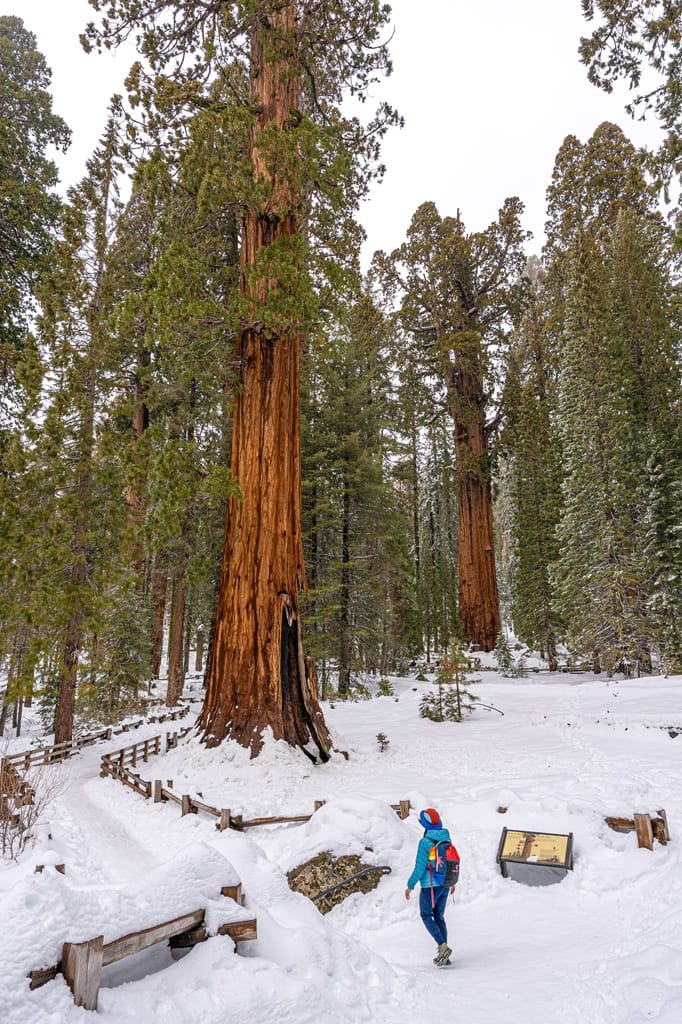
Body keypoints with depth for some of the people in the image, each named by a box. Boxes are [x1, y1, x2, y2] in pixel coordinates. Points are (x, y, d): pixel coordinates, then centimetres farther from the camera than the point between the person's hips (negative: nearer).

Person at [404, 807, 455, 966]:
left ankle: (443, 947, -5)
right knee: (439, 916, 17)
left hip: (430, 885, -7)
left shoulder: (425, 842, -19)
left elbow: (420, 867, -18)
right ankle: (443, 953, 19)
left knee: (426, 915, 9)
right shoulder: (446, 838, 1)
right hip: (445, 884, 7)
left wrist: (410, 886, -7)